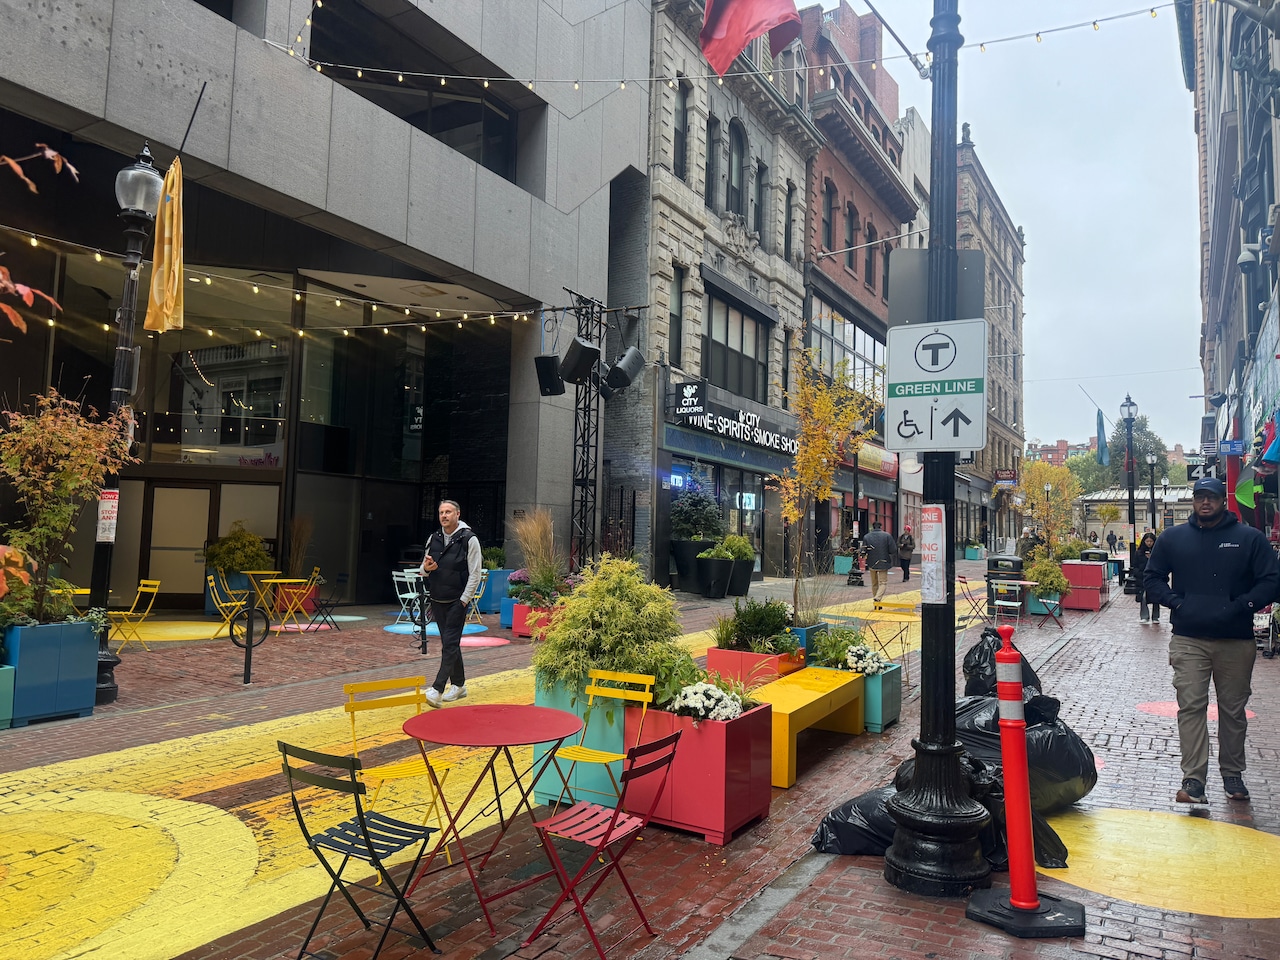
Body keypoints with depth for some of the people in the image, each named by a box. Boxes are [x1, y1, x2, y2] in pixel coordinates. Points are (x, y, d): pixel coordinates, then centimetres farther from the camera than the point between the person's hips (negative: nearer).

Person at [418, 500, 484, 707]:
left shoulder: (469, 539, -8)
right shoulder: (433, 539, 9)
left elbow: (475, 574, -10)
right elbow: (423, 570, 17)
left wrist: (463, 601, -14)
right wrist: (426, 568, -7)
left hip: (457, 602, -6)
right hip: (437, 601, 7)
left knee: (450, 644, -10)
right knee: (449, 644, 14)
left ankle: (437, 690, -14)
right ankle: (459, 685, 25)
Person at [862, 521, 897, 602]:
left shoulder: (866, 537, -4)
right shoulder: (887, 536, -10)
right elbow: (893, 550, -10)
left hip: (872, 564, 3)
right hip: (884, 563, -3)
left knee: (874, 583, 16)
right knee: (883, 582, 4)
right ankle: (878, 598, -21)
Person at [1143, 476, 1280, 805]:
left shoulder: (1250, 538, 3)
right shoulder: (1172, 538, 7)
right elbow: (1152, 578, 10)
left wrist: (1242, 605, -14)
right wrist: (1175, 602, -6)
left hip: (1237, 641, 0)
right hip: (1188, 639, 0)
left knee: (1233, 710, 12)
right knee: (1191, 707, -5)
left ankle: (1232, 774, 27)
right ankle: (1193, 779, -3)